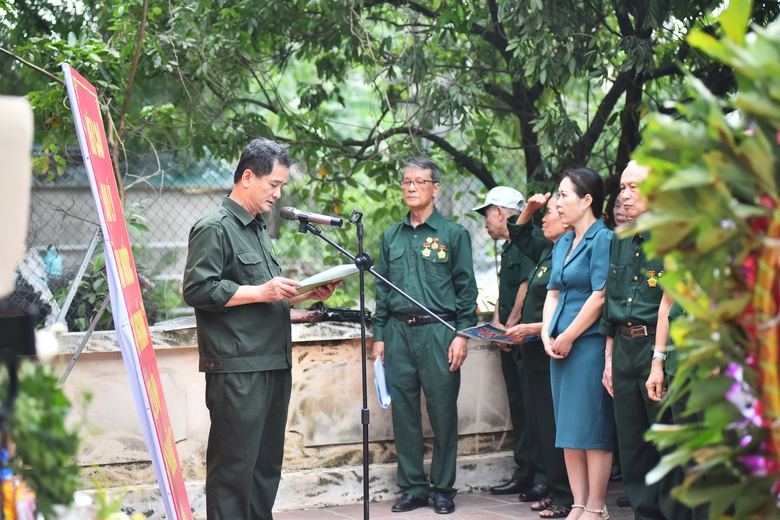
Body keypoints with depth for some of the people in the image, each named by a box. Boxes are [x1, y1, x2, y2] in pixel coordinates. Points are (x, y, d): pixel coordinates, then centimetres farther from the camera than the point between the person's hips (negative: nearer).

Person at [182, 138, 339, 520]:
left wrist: (306, 294, 12)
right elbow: (198, 289, -16)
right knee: (234, 464, -7)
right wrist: (261, 292, -17)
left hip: (273, 364, 9)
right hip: (237, 370, -9)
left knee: (267, 463, 13)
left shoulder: (259, 229, 22)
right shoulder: (215, 228, -7)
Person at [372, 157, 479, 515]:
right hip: (398, 333, 4)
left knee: (443, 412, -1)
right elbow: (382, 290, 16)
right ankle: (412, 488, 13)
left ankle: (443, 489, 10)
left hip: (437, 331, -4)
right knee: (403, 412, 5)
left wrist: (462, 334, -7)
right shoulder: (391, 237, 14)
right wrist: (379, 335, 9)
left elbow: (466, 288, 0)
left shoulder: (453, 234, 2)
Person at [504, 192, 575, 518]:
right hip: (537, 355, 10)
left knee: (554, 427, -7)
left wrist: (532, 329, -21)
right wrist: (529, 209, 17)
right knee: (544, 427, 12)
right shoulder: (547, 251, 13)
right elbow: (520, 236, 33)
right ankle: (555, 491, 19)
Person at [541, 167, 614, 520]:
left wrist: (567, 338, -11)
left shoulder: (602, 239, -10)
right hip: (561, 345, 9)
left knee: (591, 428, -5)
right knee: (568, 429, 9)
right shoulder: (563, 243, 16)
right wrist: (547, 335, 2)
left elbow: (600, 296, -16)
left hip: (589, 343, -9)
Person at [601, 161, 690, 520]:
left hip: (660, 347, -7)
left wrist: (662, 356, -16)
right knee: (632, 446, 10)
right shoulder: (620, 242, 16)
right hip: (625, 349, 7)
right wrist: (609, 358, 17)